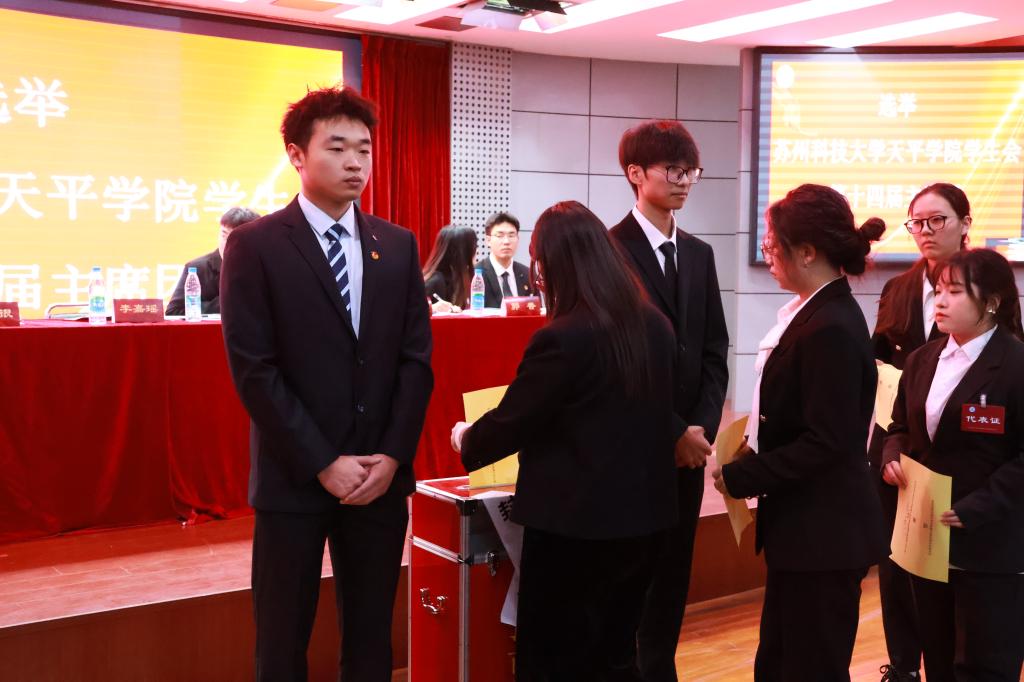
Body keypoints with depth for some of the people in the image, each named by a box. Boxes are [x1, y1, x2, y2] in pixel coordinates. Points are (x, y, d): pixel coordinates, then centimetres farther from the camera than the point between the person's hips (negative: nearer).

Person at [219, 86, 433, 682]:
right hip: (294, 477, -3)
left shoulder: (398, 245, 8)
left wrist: (392, 456, -6)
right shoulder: (255, 245, -5)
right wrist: (323, 464, -13)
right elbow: (254, 371, -10)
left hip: (381, 475, 4)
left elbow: (417, 357, 5)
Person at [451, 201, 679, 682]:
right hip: (642, 516, 8)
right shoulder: (654, 326, 4)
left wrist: (465, 440, 9)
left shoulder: (562, 339, -21)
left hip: (575, 525, -8)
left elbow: (511, 423, -12)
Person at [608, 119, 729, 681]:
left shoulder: (698, 254, 12)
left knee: (672, 577, 12)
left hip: (688, 444, 6)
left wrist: (702, 427, -4)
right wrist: (671, 432, -14)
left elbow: (714, 350, 9)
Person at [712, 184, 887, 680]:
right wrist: (753, 454, 4)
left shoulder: (831, 329, -21)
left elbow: (826, 444, -23)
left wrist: (740, 478, -16)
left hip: (822, 532, -10)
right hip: (804, 526, 10)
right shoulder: (817, 312, 9)